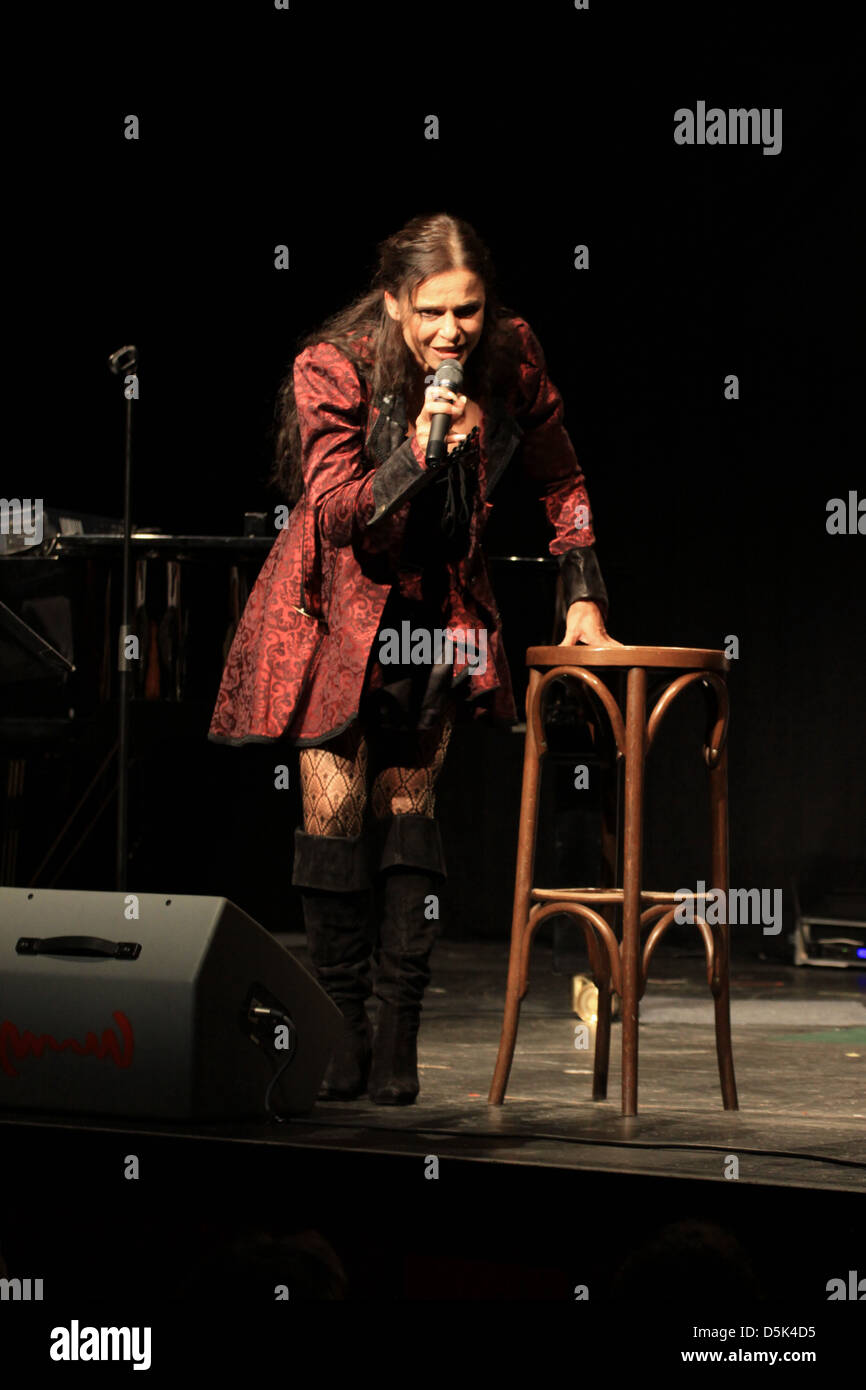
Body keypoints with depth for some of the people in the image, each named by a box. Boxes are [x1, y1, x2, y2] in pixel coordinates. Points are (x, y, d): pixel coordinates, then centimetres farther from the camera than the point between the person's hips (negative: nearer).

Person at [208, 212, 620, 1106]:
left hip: (437, 609, 2)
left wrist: (582, 596, 0)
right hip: (339, 603, -2)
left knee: (409, 801, -2)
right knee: (334, 804, -7)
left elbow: (560, 481, 4)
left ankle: (399, 1033, -1)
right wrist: (418, 452, -37)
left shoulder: (511, 358, -11)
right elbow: (334, 513, -23)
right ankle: (343, 1026, 2)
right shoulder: (331, 370, -20)